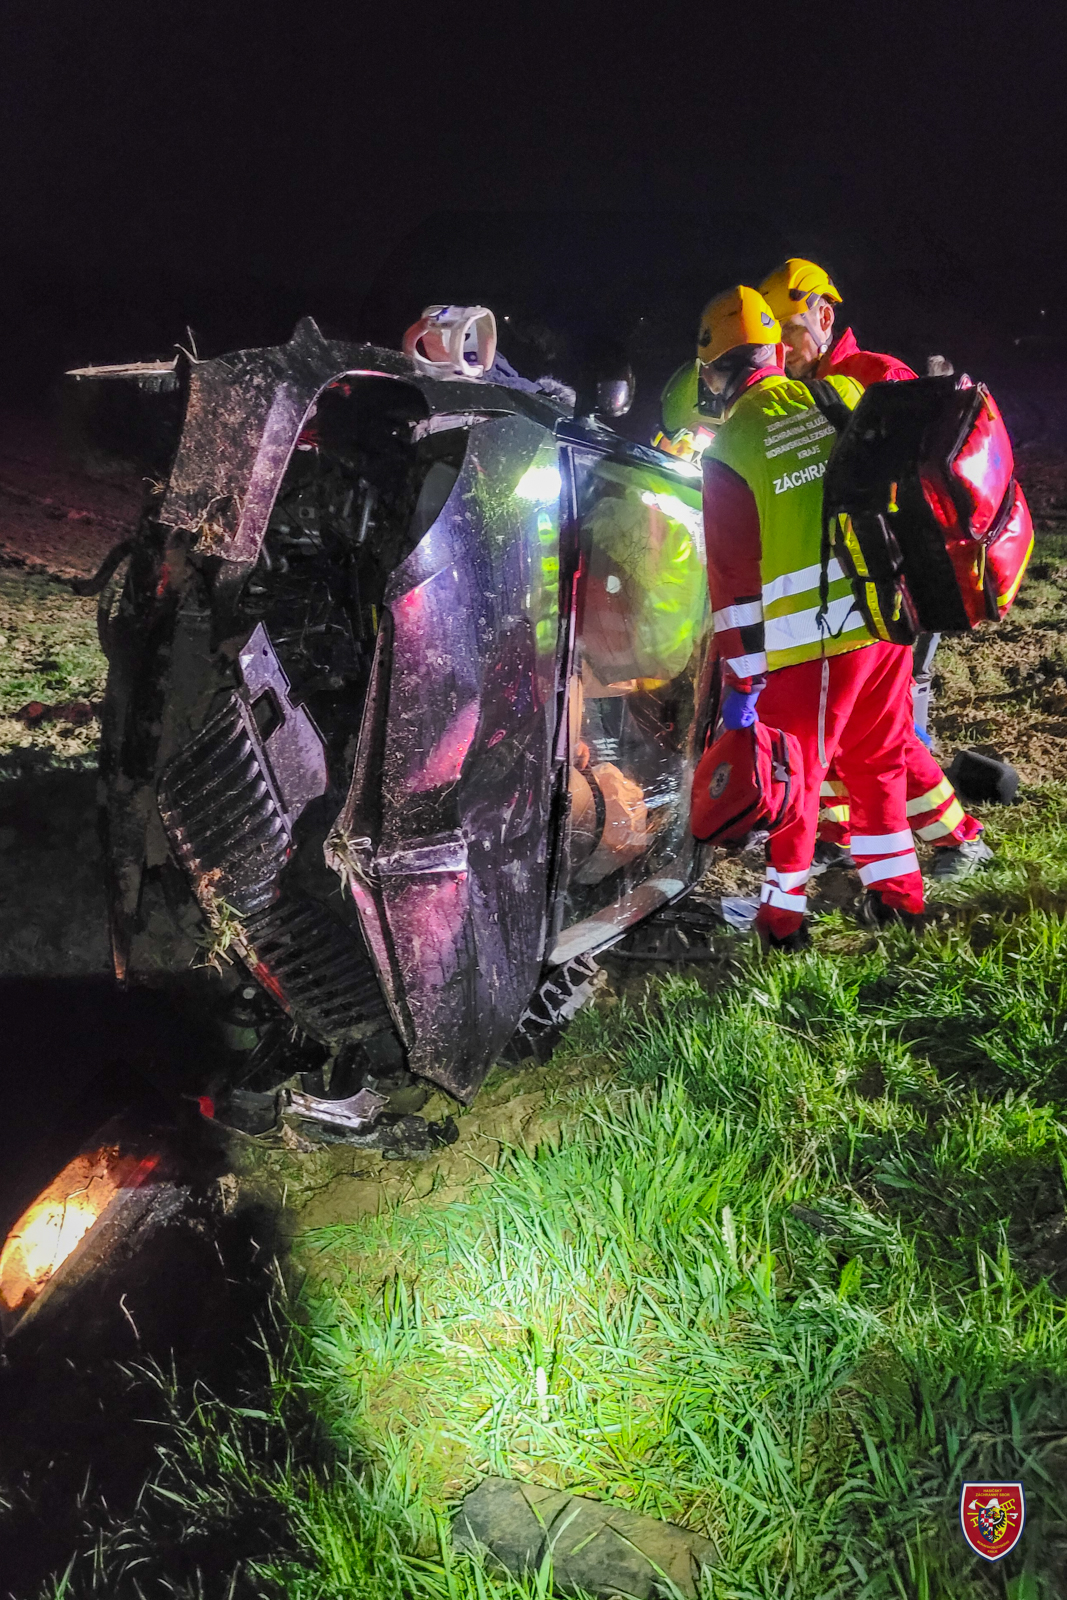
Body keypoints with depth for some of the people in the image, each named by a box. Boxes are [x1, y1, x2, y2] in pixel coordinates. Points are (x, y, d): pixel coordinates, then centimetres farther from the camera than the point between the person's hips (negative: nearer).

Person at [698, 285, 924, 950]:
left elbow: (734, 576, -5)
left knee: (795, 777, 10)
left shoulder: (727, 451, -6)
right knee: (881, 759, 20)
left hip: (808, 641, -4)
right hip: (888, 615, 4)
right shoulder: (845, 395, 5)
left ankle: (785, 914, 21)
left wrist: (740, 677, 0)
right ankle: (898, 893, 30)